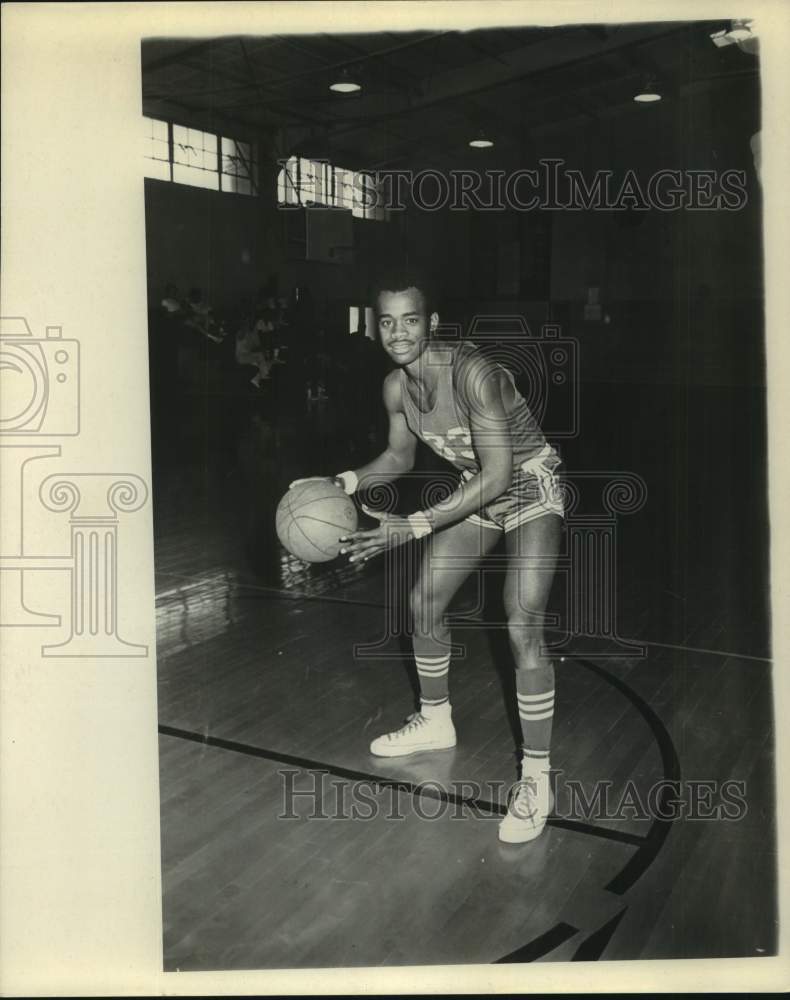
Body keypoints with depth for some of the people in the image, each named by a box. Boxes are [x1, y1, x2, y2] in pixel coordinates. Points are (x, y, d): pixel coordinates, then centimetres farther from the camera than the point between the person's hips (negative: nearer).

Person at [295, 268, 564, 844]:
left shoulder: (472, 373, -32)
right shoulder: (395, 387, -9)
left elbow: (498, 475, -34)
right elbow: (401, 456, 8)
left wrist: (413, 528, -38)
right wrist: (347, 483, -10)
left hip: (531, 489, -7)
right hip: (478, 492, 8)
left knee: (523, 628, -21)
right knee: (424, 604, 9)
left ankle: (537, 780, -9)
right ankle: (436, 723, 33)